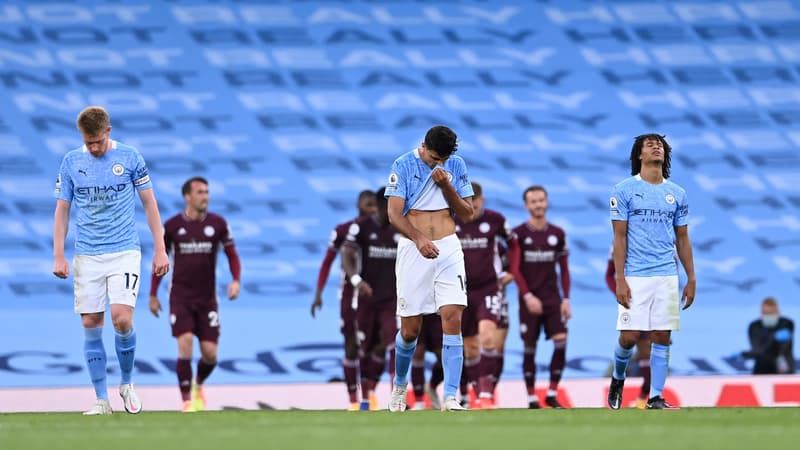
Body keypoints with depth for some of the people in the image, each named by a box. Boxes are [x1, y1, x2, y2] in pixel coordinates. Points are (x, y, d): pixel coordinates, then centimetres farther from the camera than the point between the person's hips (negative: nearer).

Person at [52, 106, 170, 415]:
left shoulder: (129, 157, -1)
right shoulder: (71, 162, 3)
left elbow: (149, 203, 5)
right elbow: (62, 210, 8)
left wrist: (160, 250, 1)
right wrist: (58, 256, 0)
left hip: (124, 253, -2)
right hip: (87, 258, 2)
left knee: (121, 318, -16)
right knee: (91, 325, -1)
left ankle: (126, 383, 8)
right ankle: (101, 399, 6)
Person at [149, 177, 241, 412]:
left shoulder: (217, 223, -1)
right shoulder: (172, 226, -3)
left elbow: (231, 254, 5)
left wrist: (236, 280, -13)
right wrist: (153, 295, 8)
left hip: (207, 299, 2)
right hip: (180, 297, -2)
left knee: (210, 354, -1)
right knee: (185, 344, -18)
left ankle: (199, 384, 32)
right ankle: (187, 402, -8)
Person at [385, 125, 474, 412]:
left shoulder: (456, 165, 8)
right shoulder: (404, 166, -2)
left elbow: (467, 214, 8)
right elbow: (394, 215, -11)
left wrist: (446, 186, -8)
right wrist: (419, 238, -28)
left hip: (448, 249, 2)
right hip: (413, 249, -2)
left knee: (453, 319, -14)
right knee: (410, 330, 2)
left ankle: (450, 396, -17)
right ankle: (399, 385, 29)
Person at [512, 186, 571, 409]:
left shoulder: (557, 234, 8)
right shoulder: (519, 234, -1)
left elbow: (564, 269, 11)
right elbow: (515, 269, -4)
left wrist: (566, 300, 4)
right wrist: (527, 296, -14)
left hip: (553, 298, 2)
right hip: (529, 299, -2)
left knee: (561, 341, -13)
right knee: (530, 347, -1)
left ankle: (552, 394, -6)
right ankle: (532, 398, 6)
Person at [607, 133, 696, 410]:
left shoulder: (676, 194, 11)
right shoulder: (624, 190, 0)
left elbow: (682, 239, 15)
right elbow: (619, 237, -3)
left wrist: (691, 279, 10)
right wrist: (620, 280, -10)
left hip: (667, 277, 3)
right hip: (635, 277, -3)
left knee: (662, 337, 0)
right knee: (629, 337, -6)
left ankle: (656, 398, 6)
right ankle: (618, 379, 23)